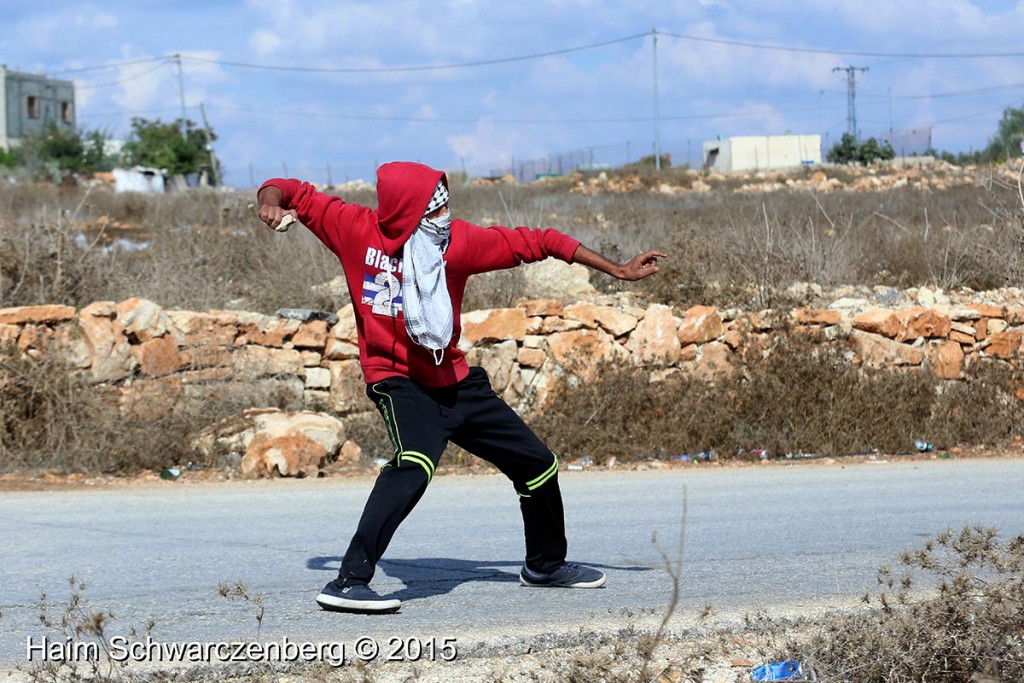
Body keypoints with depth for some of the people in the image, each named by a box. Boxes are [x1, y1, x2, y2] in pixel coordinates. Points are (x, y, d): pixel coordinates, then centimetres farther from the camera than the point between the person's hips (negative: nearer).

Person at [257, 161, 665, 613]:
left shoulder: (458, 241, -10)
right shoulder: (357, 230, -14)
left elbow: (535, 242, -3)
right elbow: (290, 193, -5)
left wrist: (617, 271, 0)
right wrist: (273, 200, -30)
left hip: (455, 381, 5)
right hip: (397, 379, -5)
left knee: (538, 464, 14)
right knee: (416, 463, -36)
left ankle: (545, 565, 42)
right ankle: (348, 583, -37)